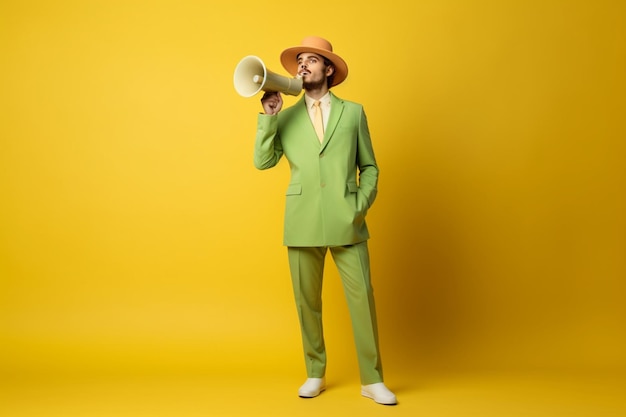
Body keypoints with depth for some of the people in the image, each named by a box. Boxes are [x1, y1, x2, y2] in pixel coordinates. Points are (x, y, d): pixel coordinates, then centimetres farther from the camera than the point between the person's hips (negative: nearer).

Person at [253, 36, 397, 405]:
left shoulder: (353, 112, 9)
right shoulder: (286, 117, 11)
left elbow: (369, 167, 10)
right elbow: (263, 161, 0)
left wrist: (361, 204, -4)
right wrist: (268, 117, -8)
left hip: (347, 223, -1)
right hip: (303, 223, 1)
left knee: (363, 299, -1)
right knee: (307, 302, 8)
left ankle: (372, 380, 13)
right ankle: (316, 375, 24)